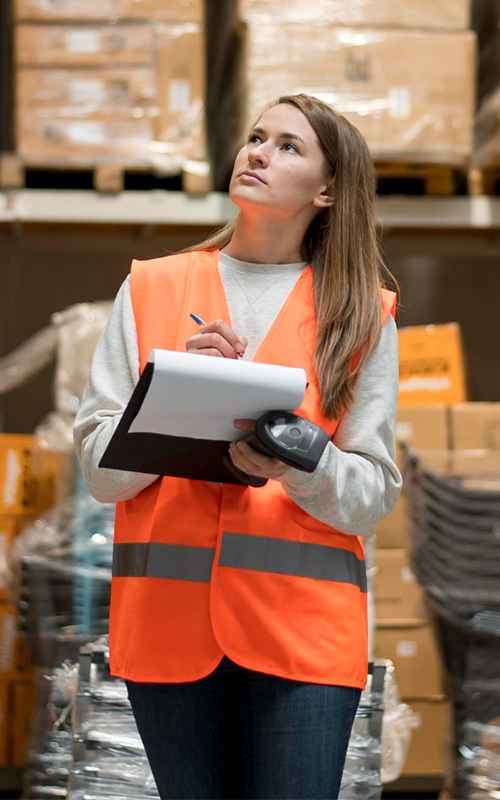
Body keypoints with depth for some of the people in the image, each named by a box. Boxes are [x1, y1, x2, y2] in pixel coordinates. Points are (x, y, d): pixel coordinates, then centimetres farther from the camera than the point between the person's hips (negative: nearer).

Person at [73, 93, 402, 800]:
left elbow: (373, 495, 3)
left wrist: (300, 465, -17)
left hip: (305, 625, -1)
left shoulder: (363, 314, 9)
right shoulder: (153, 287, 11)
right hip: (167, 612, 1)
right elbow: (99, 468, 6)